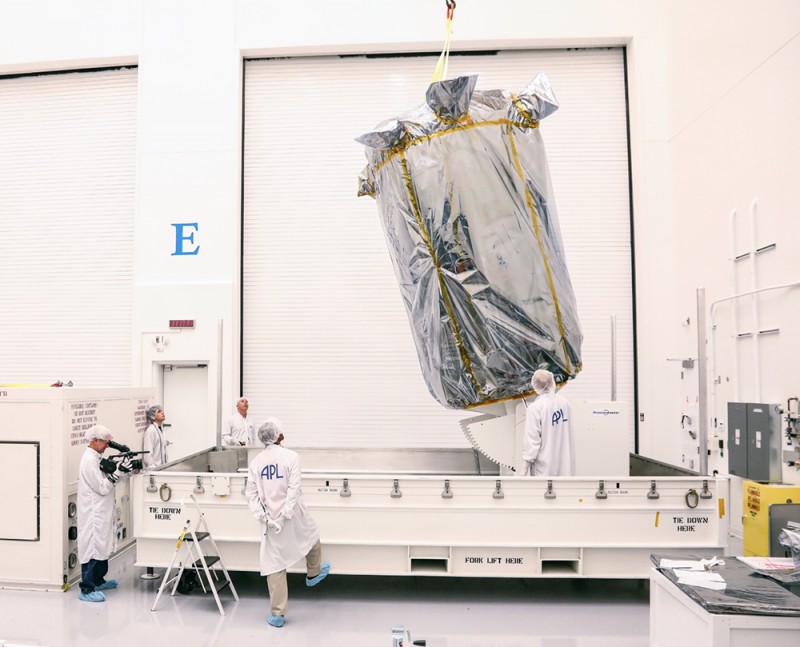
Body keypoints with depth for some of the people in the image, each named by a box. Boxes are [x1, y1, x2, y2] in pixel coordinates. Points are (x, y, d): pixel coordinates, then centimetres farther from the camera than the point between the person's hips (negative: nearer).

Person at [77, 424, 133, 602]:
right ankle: (86, 589, -2)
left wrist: (124, 471, 2)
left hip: (101, 512, 10)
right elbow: (102, 487, -20)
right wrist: (118, 472, -23)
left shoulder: (95, 458, 12)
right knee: (92, 547, -7)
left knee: (102, 546, 18)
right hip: (93, 513, -10)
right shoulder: (89, 460, -18)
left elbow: (106, 480, 15)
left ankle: (98, 580, 29)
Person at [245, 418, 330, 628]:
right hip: (294, 517, -2)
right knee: (312, 536, 30)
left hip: (270, 520, 3)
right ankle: (313, 573, 51)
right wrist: (285, 516, -16)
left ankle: (277, 614, 14)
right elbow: (293, 489, -19)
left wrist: (264, 517, -5)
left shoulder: (255, 462, -1)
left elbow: (251, 494, -4)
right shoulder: (290, 457, -12)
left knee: (274, 565, 10)